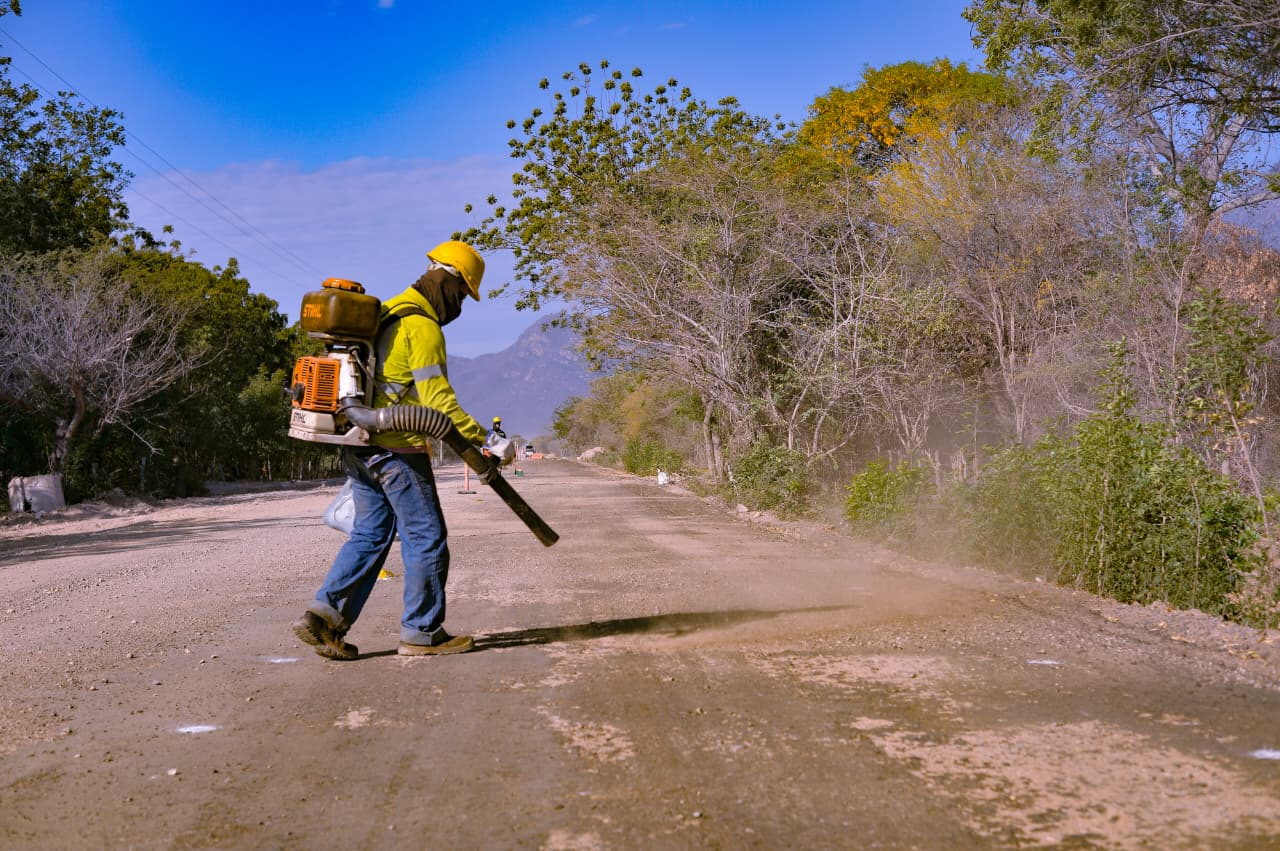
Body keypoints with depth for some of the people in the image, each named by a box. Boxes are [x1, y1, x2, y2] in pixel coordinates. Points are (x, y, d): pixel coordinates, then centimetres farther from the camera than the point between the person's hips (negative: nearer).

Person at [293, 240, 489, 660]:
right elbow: (437, 399, -19)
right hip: (397, 449, -9)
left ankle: (324, 616, 3)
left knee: (370, 534, 13)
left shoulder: (386, 315, 18)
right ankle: (422, 632, 7)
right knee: (426, 538, 1)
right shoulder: (422, 325, -13)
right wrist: (480, 437, -15)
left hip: (359, 447, 9)